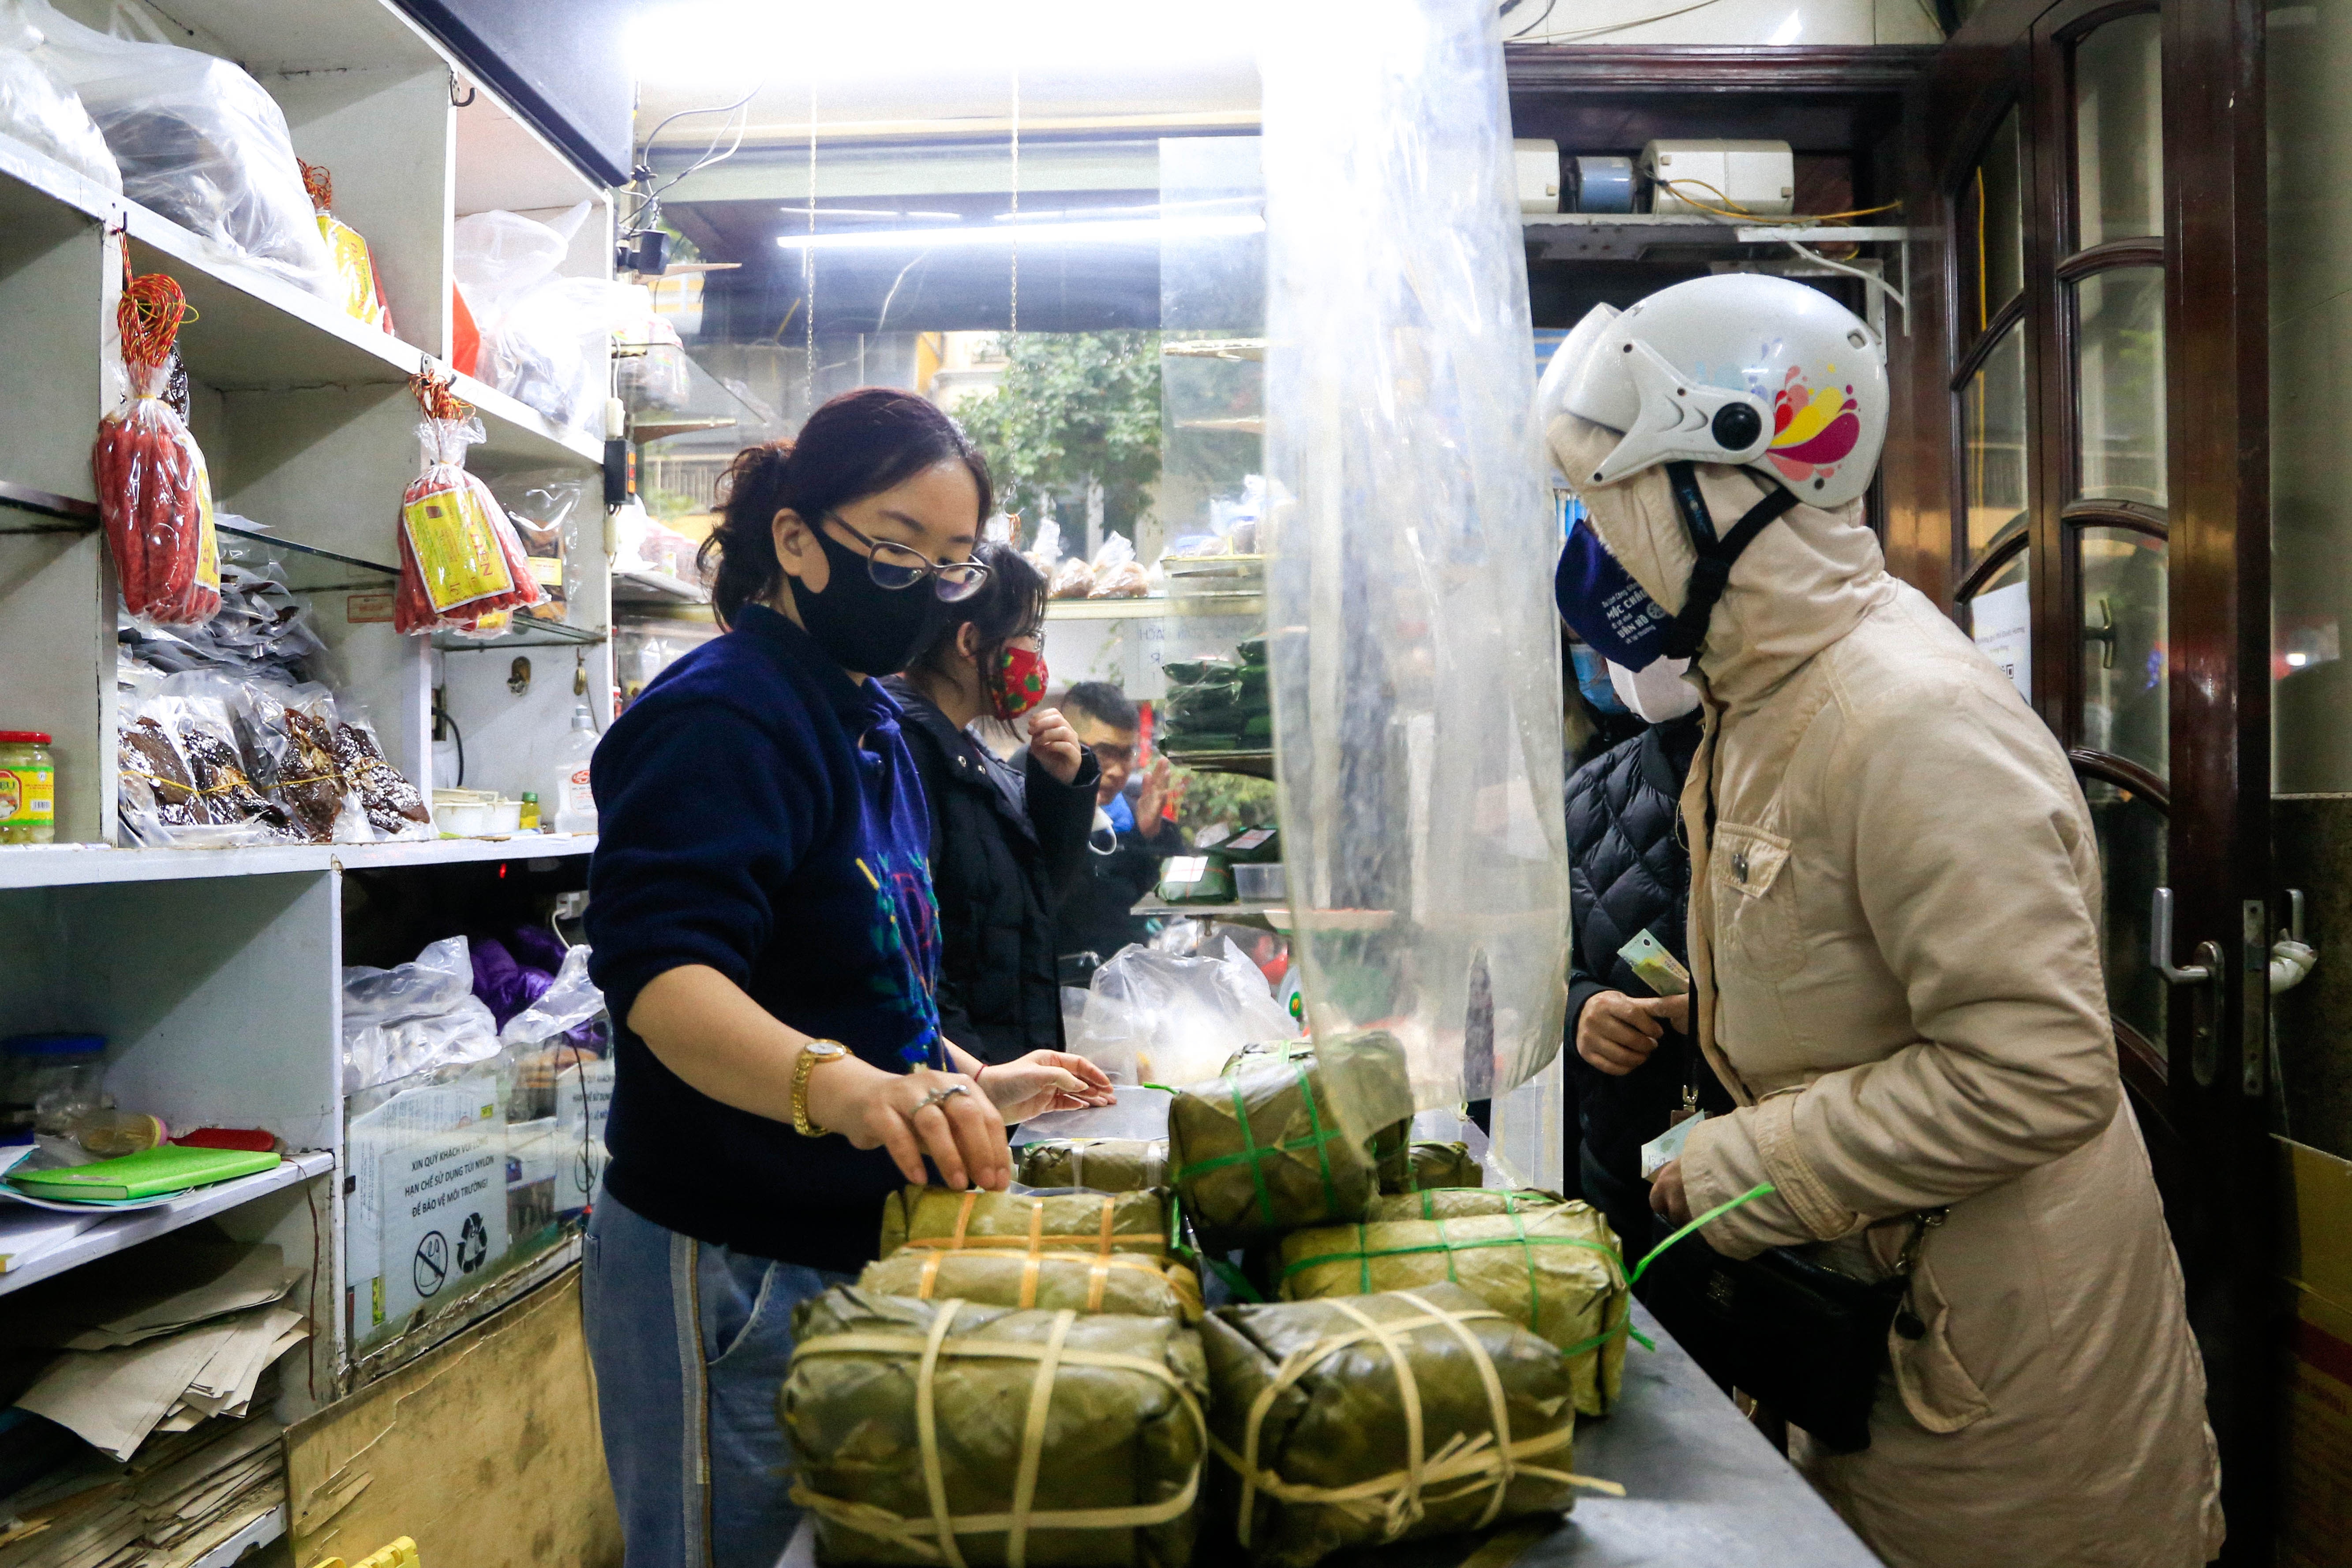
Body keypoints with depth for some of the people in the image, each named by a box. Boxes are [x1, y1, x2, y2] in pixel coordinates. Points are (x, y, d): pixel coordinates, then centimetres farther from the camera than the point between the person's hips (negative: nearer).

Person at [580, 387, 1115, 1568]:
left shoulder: (872, 727, 13)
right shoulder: (721, 716, -18)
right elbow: (663, 972, -33)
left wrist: (974, 1085, 16)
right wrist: (834, 1084, -48)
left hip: (839, 1246, 10)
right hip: (727, 1268, -9)